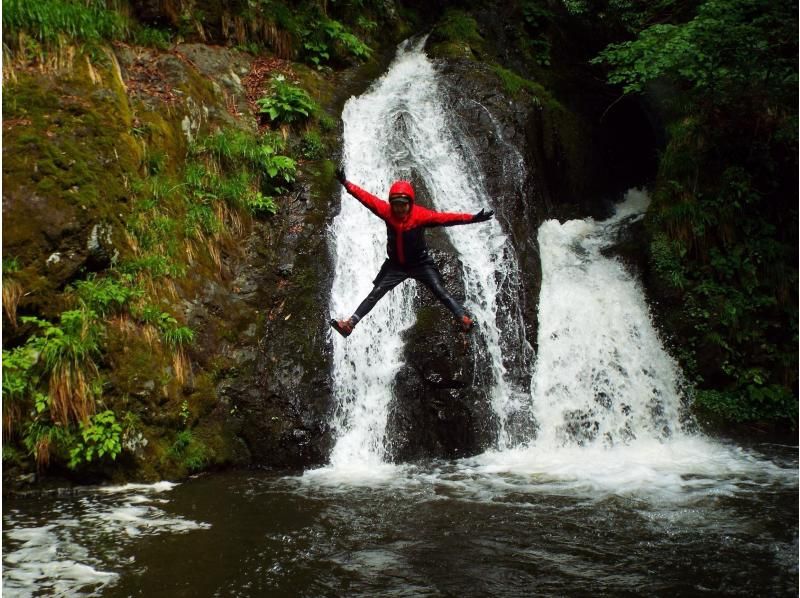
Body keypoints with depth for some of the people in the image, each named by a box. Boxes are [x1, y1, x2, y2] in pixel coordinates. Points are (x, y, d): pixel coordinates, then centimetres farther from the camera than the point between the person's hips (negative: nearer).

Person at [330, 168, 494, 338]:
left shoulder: (421, 215, -25)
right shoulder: (386, 211, -17)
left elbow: (444, 217, -32)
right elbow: (366, 197, -13)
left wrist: (472, 218, -41)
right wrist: (346, 184, -15)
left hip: (421, 263, -2)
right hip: (395, 264, 3)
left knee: (440, 292, -14)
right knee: (375, 293, 2)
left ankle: (464, 319, -15)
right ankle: (350, 323, 3)